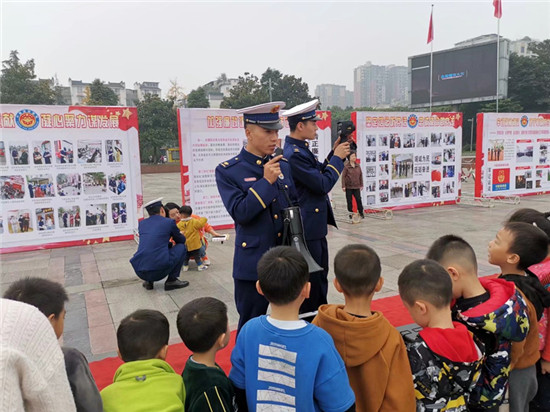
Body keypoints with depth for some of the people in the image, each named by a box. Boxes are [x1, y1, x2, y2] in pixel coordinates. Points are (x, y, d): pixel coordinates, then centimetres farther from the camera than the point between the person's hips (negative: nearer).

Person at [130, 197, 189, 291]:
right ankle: (172, 280, 10)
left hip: (139, 272, 5)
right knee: (181, 247, 15)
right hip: (159, 271, -5)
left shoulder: (142, 223, 15)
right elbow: (182, 240, 19)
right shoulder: (169, 222, 2)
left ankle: (148, 281, 20)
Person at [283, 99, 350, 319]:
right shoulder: (294, 154, -22)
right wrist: (337, 158, -10)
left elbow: (318, 174, 17)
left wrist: (334, 153, 7)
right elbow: (323, 185, -22)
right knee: (311, 283, 3)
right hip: (307, 228, -10)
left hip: (316, 226, 11)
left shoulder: (301, 149, 10)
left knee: (320, 277, 21)